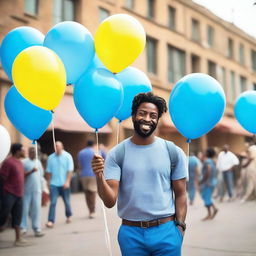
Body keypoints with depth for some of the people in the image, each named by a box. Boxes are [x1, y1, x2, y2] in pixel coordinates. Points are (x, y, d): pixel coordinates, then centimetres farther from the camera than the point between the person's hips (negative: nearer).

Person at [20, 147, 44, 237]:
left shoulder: (38, 162, 14)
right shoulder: (24, 162, -2)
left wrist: (43, 189, 16)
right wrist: (31, 171, -21)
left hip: (37, 190, 3)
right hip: (26, 190, -3)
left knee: (36, 209, -1)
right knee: (25, 208, 0)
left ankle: (37, 229, 2)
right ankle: (23, 228, 13)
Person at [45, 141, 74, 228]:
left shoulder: (67, 156, -4)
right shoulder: (50, 157, 3)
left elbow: (70, 170, -7)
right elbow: (48, 171, 9)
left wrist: (67, 181, -16)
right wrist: (48, 182, 7)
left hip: (64, 184, -1)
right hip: (54, 184, 1)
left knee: (67, 202, 12)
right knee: (53, 202, -7)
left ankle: (69, 216, 35)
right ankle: (51, 221, -9)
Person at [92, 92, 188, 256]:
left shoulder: (174, 152, 0)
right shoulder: (116, 154, -3)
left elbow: (180, 194, 5)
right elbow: (110, 201, -8)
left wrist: (180, 227, -4)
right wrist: (99, 177, -25)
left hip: (166, 231, 0)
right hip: (131, 233, 0)